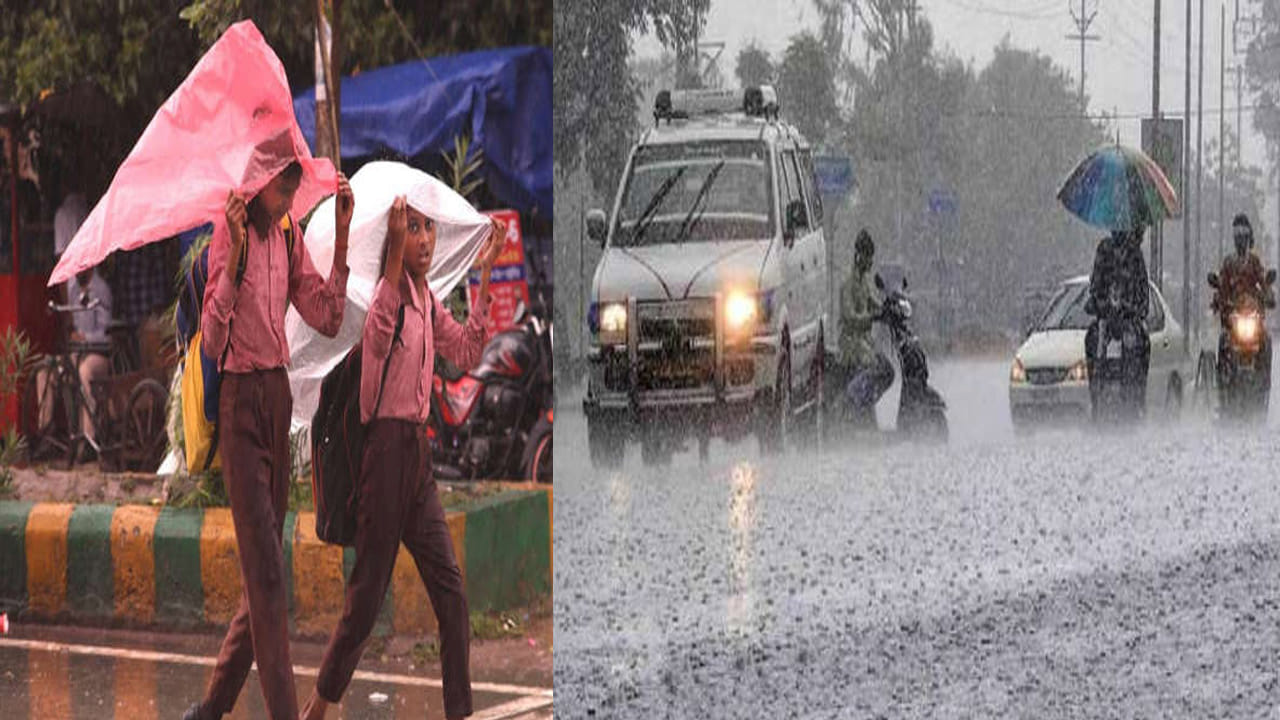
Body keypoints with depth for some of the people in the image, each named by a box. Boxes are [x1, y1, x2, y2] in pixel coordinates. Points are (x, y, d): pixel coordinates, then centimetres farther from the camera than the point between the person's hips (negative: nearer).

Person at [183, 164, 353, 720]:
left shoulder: (288, 239, 11)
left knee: (263, 568, 11)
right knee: (266, 571, -9)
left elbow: (328, 319, 7)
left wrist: (342, 239, 1)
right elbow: (212, 341, -18)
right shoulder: (226, 238, -11)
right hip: (239, 400, -7)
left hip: (280, 395, 7)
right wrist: (233, 255, -28)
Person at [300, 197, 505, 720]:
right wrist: (394, 252, -46)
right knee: (368, 593, -1)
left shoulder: (426, 300, 14)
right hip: (387, 446, -8)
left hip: (418, 449, 8)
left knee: (450, 589, 4)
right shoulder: (390, 291, -13)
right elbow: (380, 336, -34)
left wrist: (485, 276, 11)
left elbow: (466, 353, 14)